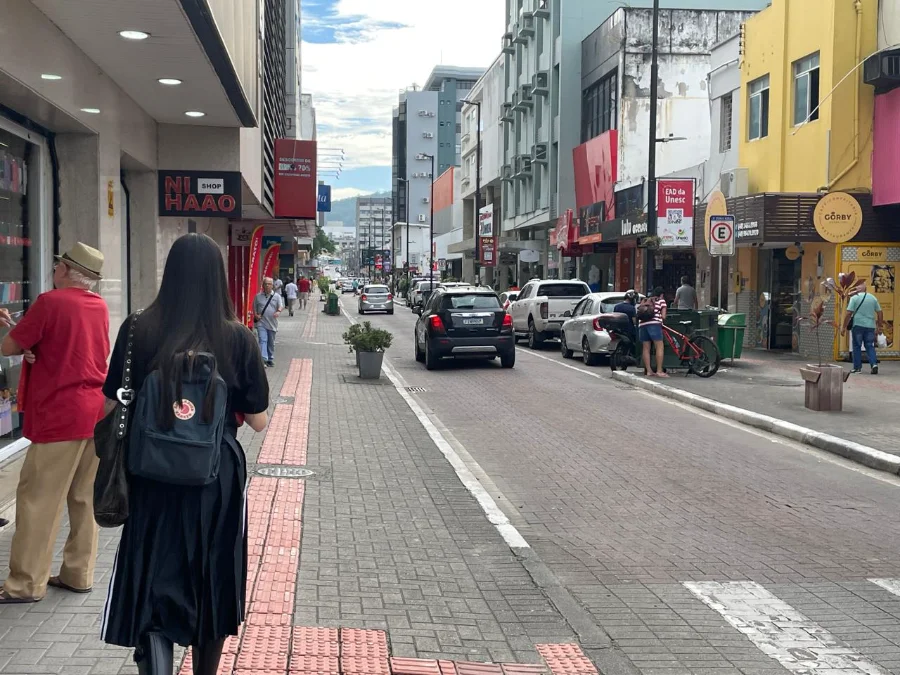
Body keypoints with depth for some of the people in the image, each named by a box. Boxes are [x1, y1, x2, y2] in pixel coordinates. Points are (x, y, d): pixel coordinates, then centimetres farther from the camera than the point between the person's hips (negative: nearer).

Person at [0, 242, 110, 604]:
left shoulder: (51, 301, -11)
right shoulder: (100, 307, 10)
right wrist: (33, 341, 6)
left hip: (61, 415, -7)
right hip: (97, 411, 7)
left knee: (38, 501, 0)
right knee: (85, 498, 11)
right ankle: (78, 574, 17)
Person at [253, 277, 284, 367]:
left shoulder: (276, 296, 4)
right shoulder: (258, 296, 6)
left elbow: (281, 306, -7)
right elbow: (254, 307, 13)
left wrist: (279, 311, -28)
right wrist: (256, 315, -5)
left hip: (272, 324, 1)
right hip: (261, 323, -1)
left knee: (271, 343, 11)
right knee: (263, 340, -14)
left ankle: (270, 359, 24)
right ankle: (263, 359, -21)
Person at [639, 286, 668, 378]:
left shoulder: (645, 300, 24)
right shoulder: (661, 301, 11)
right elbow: (663, 316, 5)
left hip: (643, 324, 5)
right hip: (654, 324, -5)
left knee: (646, 349, 6)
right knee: (659, 347, -5)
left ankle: (649, 371, 6)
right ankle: (659, 371, -11)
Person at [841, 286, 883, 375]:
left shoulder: (854, 298, -2)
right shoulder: (873, 298, 10)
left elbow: (849, 313, -8)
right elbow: (880, 313, 10)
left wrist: (844, 327, -5)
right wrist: (879, 325, 19)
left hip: (858, 325, -3)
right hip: (870, 326, 3)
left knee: (857, 346, 7)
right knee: (870, 346, 9)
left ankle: (857, 367, 7)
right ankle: (874, 364, -10)